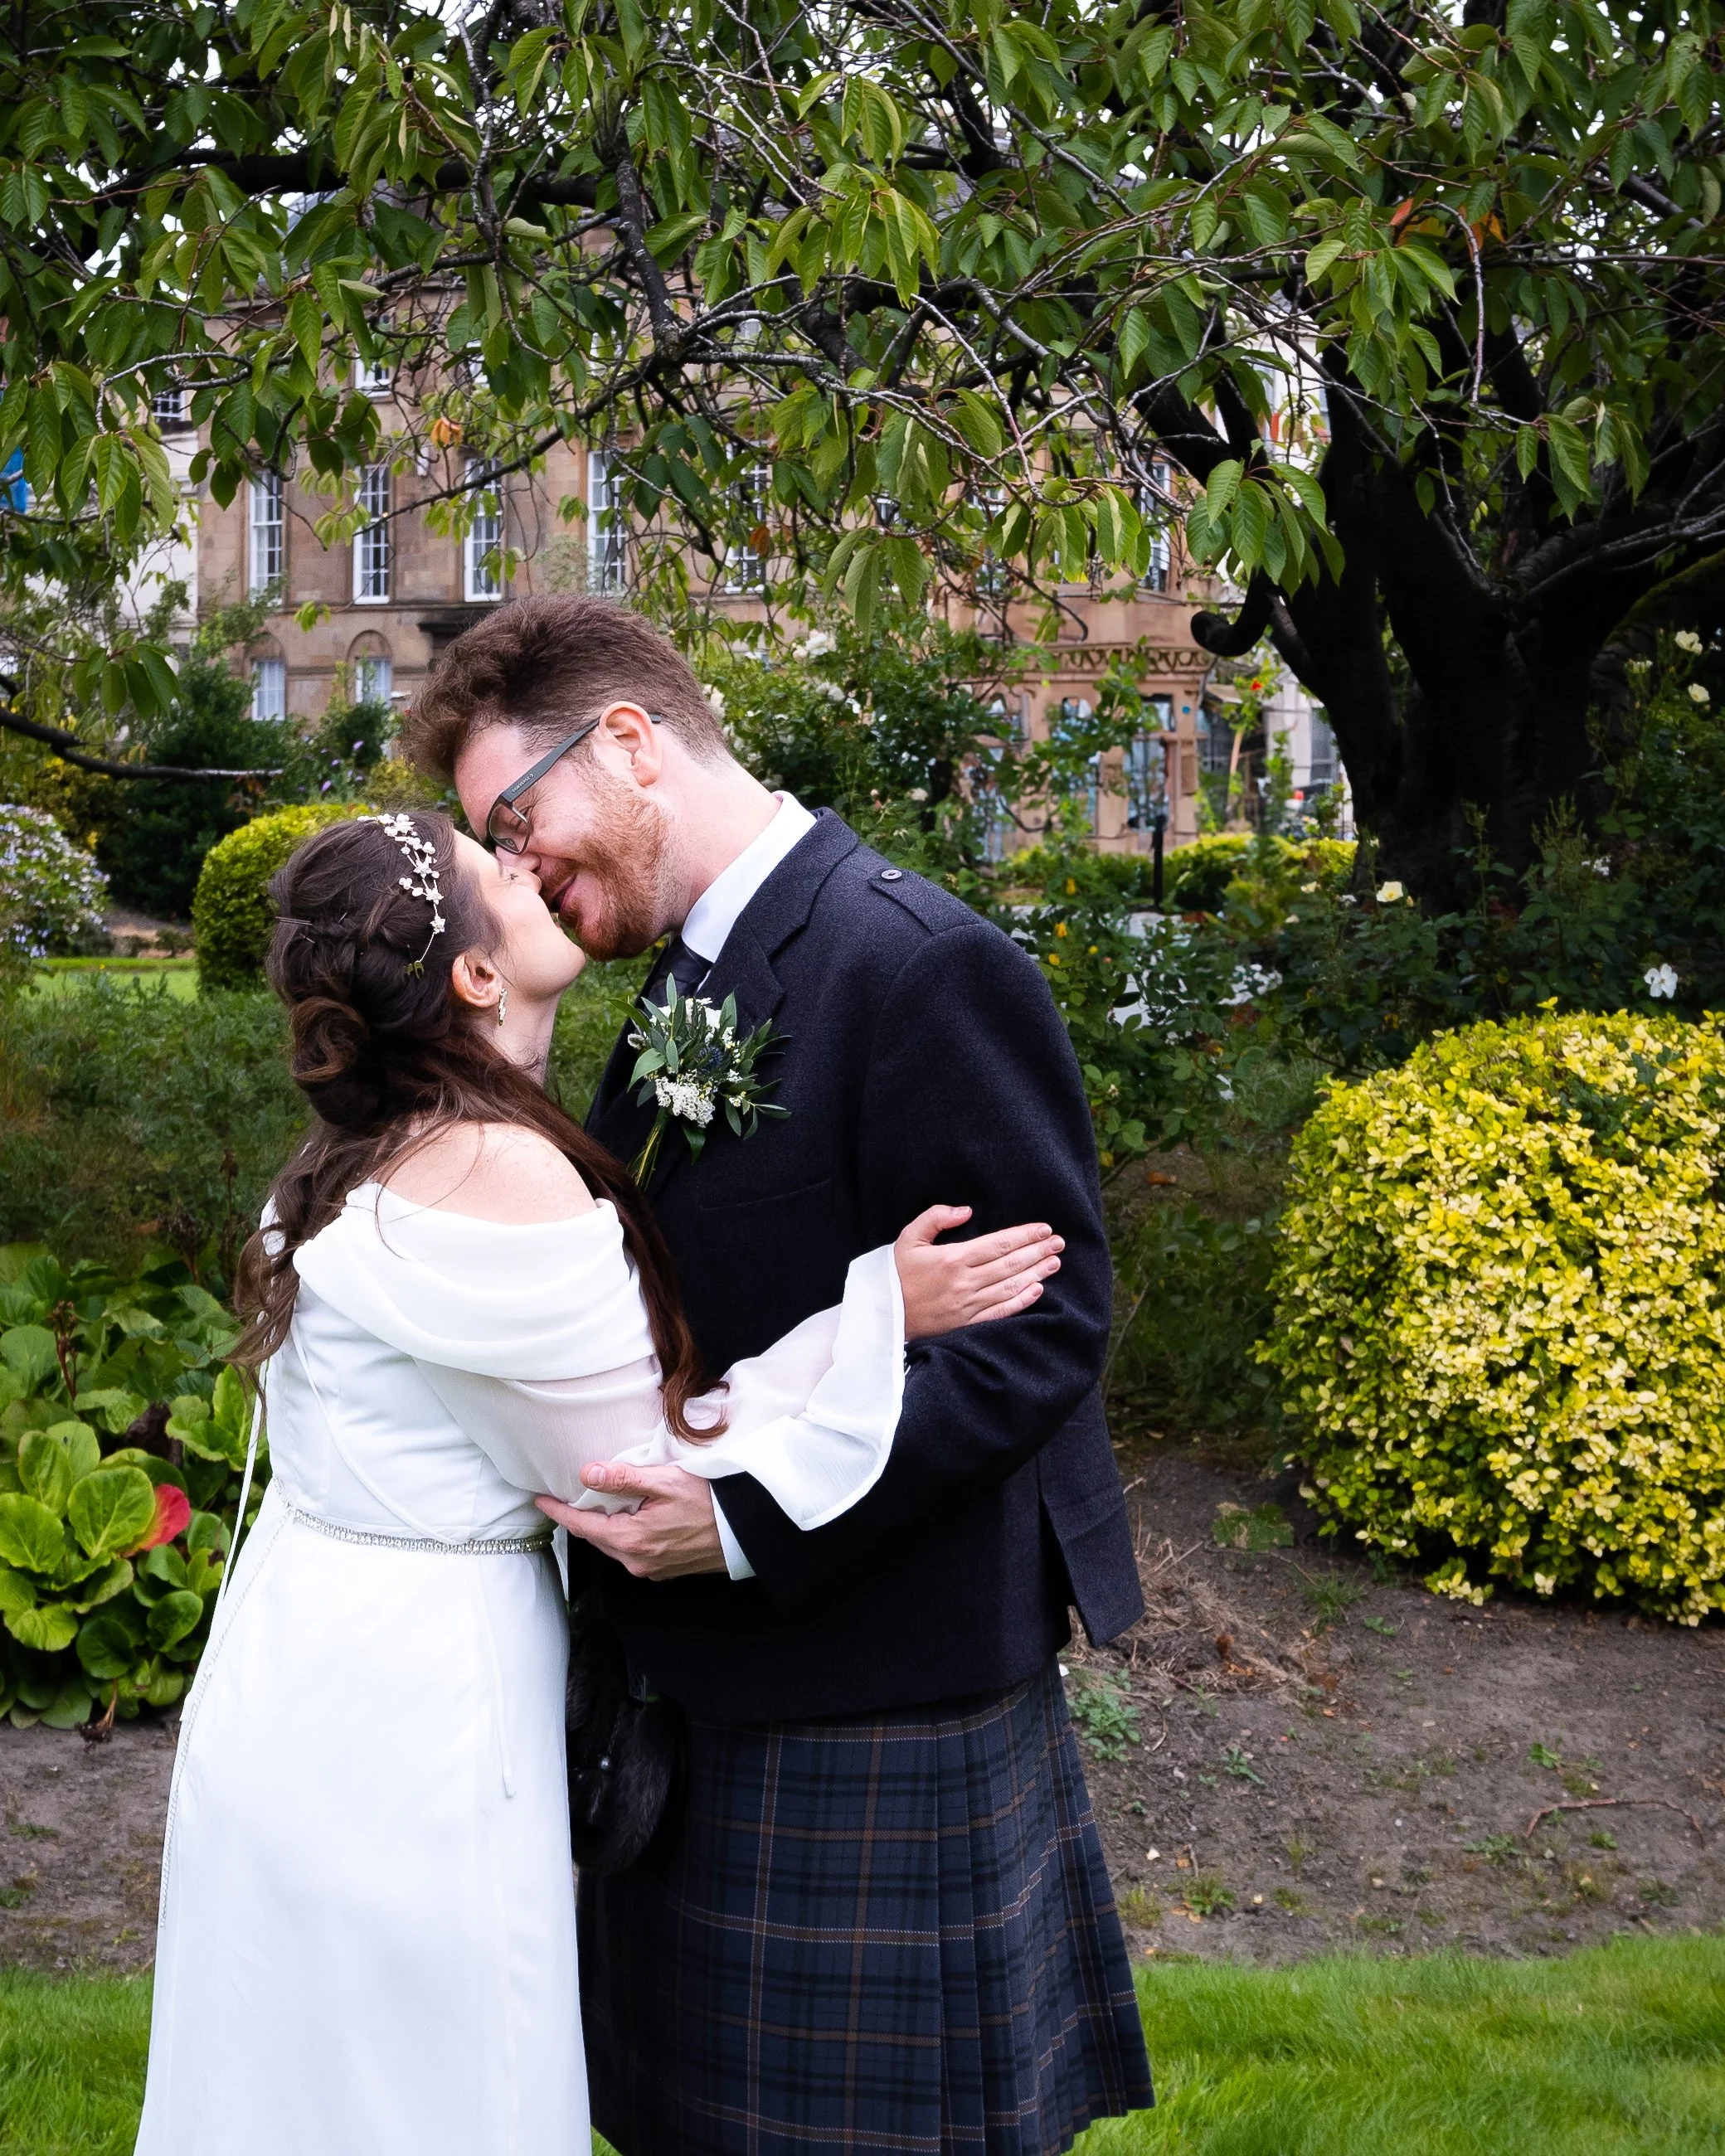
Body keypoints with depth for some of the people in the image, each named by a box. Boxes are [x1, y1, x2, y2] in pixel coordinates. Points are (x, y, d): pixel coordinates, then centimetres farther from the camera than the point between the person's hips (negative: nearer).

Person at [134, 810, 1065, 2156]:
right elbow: (648, 1477, -17)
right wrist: (876, 1315, -14)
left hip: (298, 1679, 9)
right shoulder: (503, 1174, -24)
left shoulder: (366, 1162, 5)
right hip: (411, 1712, -9)